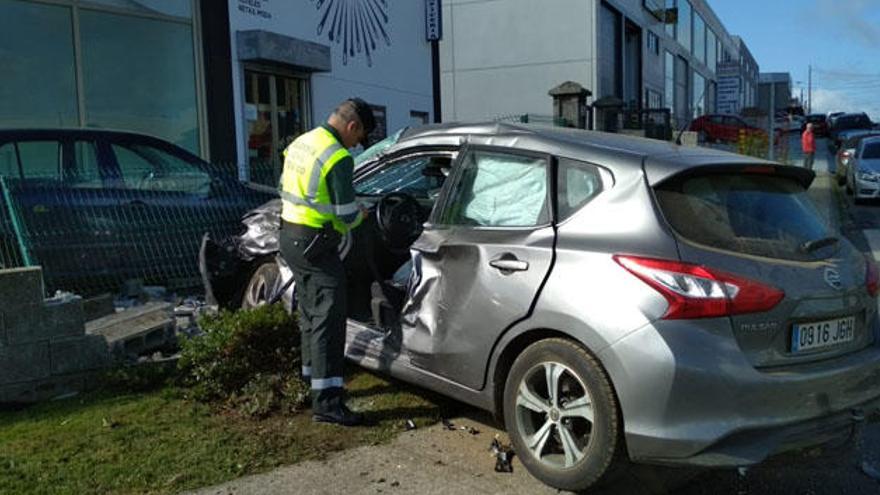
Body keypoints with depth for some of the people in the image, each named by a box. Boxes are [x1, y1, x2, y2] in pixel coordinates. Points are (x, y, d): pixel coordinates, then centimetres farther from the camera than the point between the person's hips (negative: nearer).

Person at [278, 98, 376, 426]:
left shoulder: (300, 143, 11)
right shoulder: (338, 158, -17)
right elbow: (347, 216, -17)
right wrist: (361, 215, 4)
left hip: (289, 237, 10)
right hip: (314, 245, -10)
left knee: (311, 314, 21)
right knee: (329, 321, -8)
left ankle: (311, 377, 35)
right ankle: (326, 402, -8)